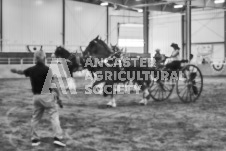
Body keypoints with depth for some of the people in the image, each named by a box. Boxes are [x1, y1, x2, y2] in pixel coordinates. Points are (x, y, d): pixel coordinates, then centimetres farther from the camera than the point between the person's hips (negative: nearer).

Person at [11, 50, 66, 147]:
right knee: (54, 116, -5)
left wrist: (15, 71, 51)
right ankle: (57, 138, -14)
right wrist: (58, 98, -12)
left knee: (35, 118, 15)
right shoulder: (47, 69, -11)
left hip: (36, 96, 6)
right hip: (47, 95, -6)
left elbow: (21, 72, 29)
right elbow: (54, 85, -16)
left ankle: (34, 139, 21)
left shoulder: (31, 70, 7)